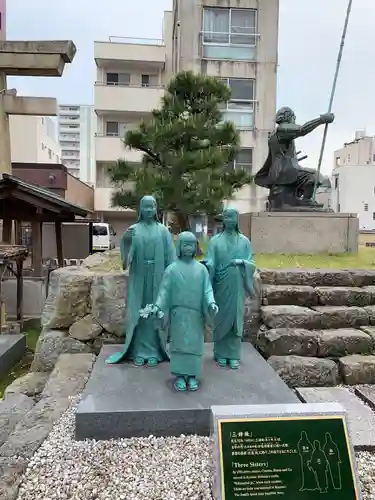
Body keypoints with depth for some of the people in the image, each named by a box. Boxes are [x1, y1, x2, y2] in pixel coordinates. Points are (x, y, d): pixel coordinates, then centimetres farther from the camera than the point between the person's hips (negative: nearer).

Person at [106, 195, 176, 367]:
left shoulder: (163, 231, 4)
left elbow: (170, 256, 2)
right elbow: (127, 255, -10)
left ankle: (154, 352, 16)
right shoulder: (133, 230, 2)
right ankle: (139, 352, 15)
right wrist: (124, 240, -30)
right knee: (137, 313, 4)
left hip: (157, 278, 0)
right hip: (138, 278, 0)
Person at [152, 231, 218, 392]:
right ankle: (179, 375, 16)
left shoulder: (201, 269, 2)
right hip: (178, 313, -1)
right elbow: (165, 290, -4)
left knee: (195, 343, 6)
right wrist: (158, 305, -16)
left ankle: (192, 375, 19)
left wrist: (211, 303, -18)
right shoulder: (172, 269, -2)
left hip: (196, 314, 2)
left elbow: (207, 289, -1)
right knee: (179, 342, 5)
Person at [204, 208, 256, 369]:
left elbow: (251, 263, 3)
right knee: (221, 319, 5)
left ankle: (234, 355, 15)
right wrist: (205, 264, -27)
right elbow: (210, 262, -6)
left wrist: (241, 262, -17)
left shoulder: (244, 241, 5)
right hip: (221, 285, -1)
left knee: (236, 318, 5)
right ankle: (221, 354, 19)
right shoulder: (215, 240, 1)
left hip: (237, 286, 1)